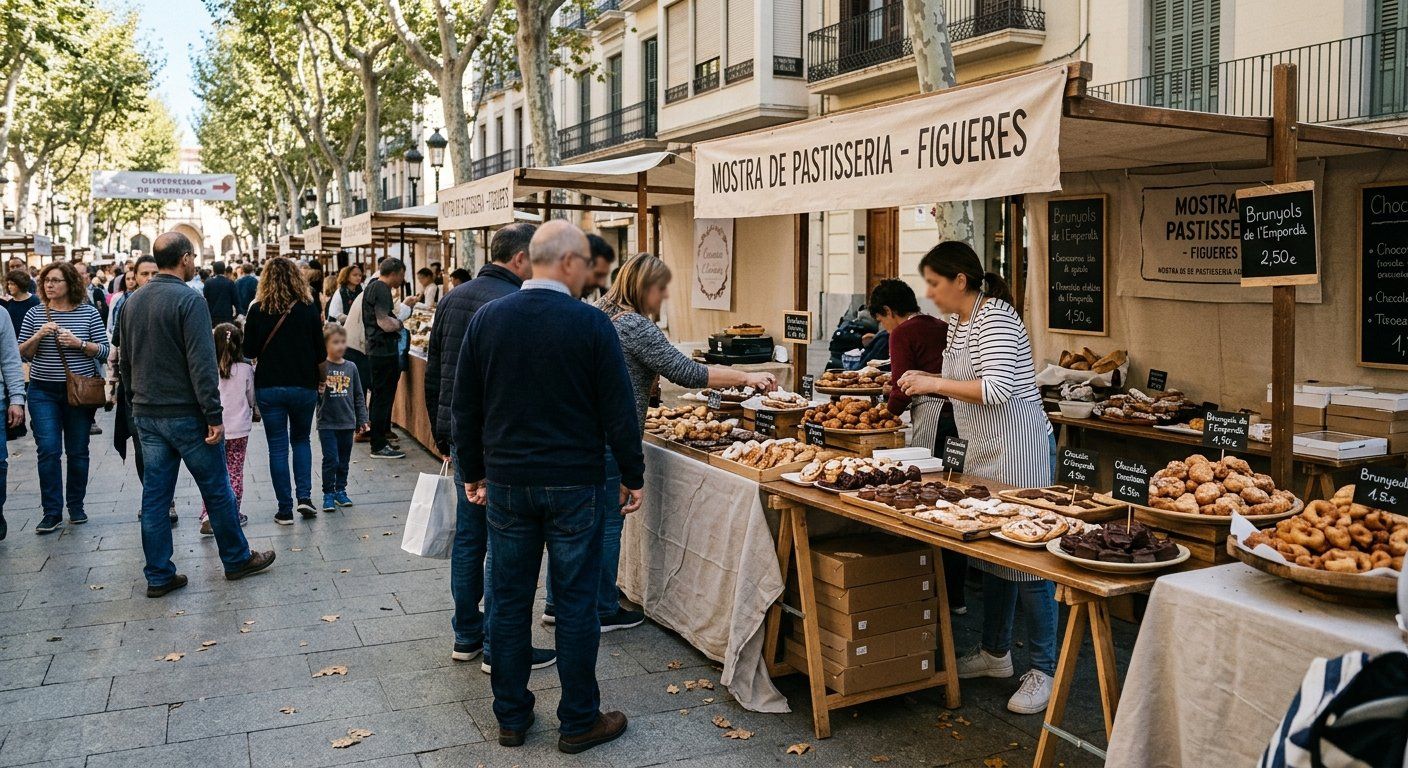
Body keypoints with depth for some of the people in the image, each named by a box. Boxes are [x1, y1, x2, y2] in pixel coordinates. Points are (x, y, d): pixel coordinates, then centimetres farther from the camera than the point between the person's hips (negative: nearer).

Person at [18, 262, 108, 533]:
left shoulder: (88, 312, -1)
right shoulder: (35, 314, 3)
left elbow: (103, 351, -1)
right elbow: (22, 354, 4)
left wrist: (78, 343, -18)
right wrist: (39, 336, -13)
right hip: (44, 391, 1)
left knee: (78, 451, 7)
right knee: (48, 450, -5)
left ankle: (76, 507, 21)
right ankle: (52, 512, 2)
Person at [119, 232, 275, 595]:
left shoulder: (133, 301, 9)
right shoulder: (189, 300, -15)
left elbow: (125, 361, 17)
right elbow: (202, 364, -20)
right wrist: (214, 416, -18)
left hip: (147, 415, 7)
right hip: (185, 413, -7)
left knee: (155, 495, 9)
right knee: (217, 490, 7)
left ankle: (158, 575, 14)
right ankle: (237, 559, 19)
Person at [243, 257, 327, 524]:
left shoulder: (258, 310, -5)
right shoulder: (309, 308, -5)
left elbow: (249, 352, -1)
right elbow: (320, 353, -1)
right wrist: (320, 379, 14)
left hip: (269, 387, 0)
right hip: (304, 386, 1)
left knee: (278, 447, 7)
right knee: (301, 439, 19)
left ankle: (285, 509, 8)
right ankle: (304, 495, 5)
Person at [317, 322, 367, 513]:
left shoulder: (351, 367, 5)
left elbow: (359, 396, 10)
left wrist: (362, 419, 9)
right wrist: (319, 391, -30)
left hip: (347, 422, 4)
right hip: (327, 423, -4)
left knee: (344, 460, 12)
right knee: (331, 459, -6)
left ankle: (340, 490, 26)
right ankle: (328, 494, 7)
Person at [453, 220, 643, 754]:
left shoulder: (487, 319, 1)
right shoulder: (591, 324, -11)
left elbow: (465, 406, 6)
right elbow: (618, 410, -9)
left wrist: (474, 471, 16)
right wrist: (632, 478, 2)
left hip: (506, 484, 4)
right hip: (575, 485, -3)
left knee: (510, 601, 13)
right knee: (576, 604, 6)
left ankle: (511, 716, 24)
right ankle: (579, 722, 17)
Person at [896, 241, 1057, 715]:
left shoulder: (995, 319, -17)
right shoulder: (958, 321, 13)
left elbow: (998, 389, -27)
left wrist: (935, 383, -21)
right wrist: (925, 384, 8)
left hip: (1020, 449, -10)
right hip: (985, 449, 10)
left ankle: (1044, 671, 5)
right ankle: (996, 653, 30)